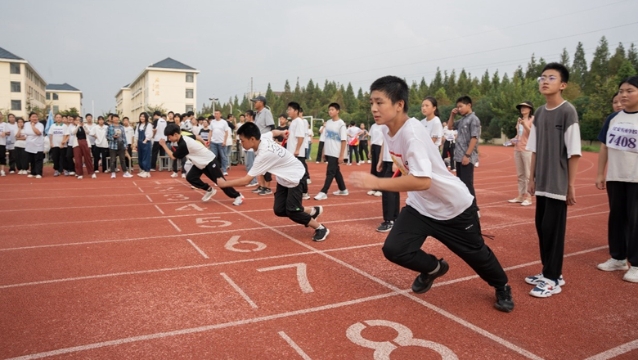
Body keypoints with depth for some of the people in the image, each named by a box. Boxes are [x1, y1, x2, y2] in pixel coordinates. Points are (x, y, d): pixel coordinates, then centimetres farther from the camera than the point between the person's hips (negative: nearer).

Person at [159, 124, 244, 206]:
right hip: (201, 163, 9)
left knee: (220, 181, -6)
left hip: (210, 161, -9)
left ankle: (238, 196, 6)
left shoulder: (183, 144, -29)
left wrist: (164, 145, -9)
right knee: (190, 177, -3)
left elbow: (173, 156, -16)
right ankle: (209, 190, 12)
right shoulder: (184, 138, -3)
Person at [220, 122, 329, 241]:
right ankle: (313, 211, 21)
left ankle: (321, 229, 3)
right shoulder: (263, 137, -14)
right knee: (279, 210, 0)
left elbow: (246, 180, -34)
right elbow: (273, 132, 12)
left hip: (295, 176, -8)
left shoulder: (264, 154, -36)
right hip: (284, 178, 8)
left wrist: (224, 183, -21)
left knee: (291, 210, -17)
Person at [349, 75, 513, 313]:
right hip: (420, 205, 6)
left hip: (454, 206, -6)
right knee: (394, 249, -9)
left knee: (476, 254, 14)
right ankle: (433, 268, 22)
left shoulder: (412, 133, -32)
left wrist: (376, 182, -44)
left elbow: (422, 181, -43)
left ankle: (502, 288, 46)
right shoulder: (387, 129, -8)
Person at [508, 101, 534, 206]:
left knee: (528, 174, -5)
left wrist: (525, 125, -23)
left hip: (528, 149, -7)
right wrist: (514, 139, 6)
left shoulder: (533, 119, -4)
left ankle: (528, 197, -2)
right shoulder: (519, 119, 17)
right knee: (520, 174, 11)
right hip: (517, 149, 7)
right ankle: (520, 195, 17)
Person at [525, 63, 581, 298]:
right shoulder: (539, 113, 9)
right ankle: (548, 272, 24)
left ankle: (553, 280, 9)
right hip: (542, 184, 7)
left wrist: (571, 185, -13)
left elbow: (574, 153, -12)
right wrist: (532, 178, 12)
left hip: (558, 185, -6)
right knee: (542, 228, 11)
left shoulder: (568, 112, -10)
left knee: (553, 230, -2)